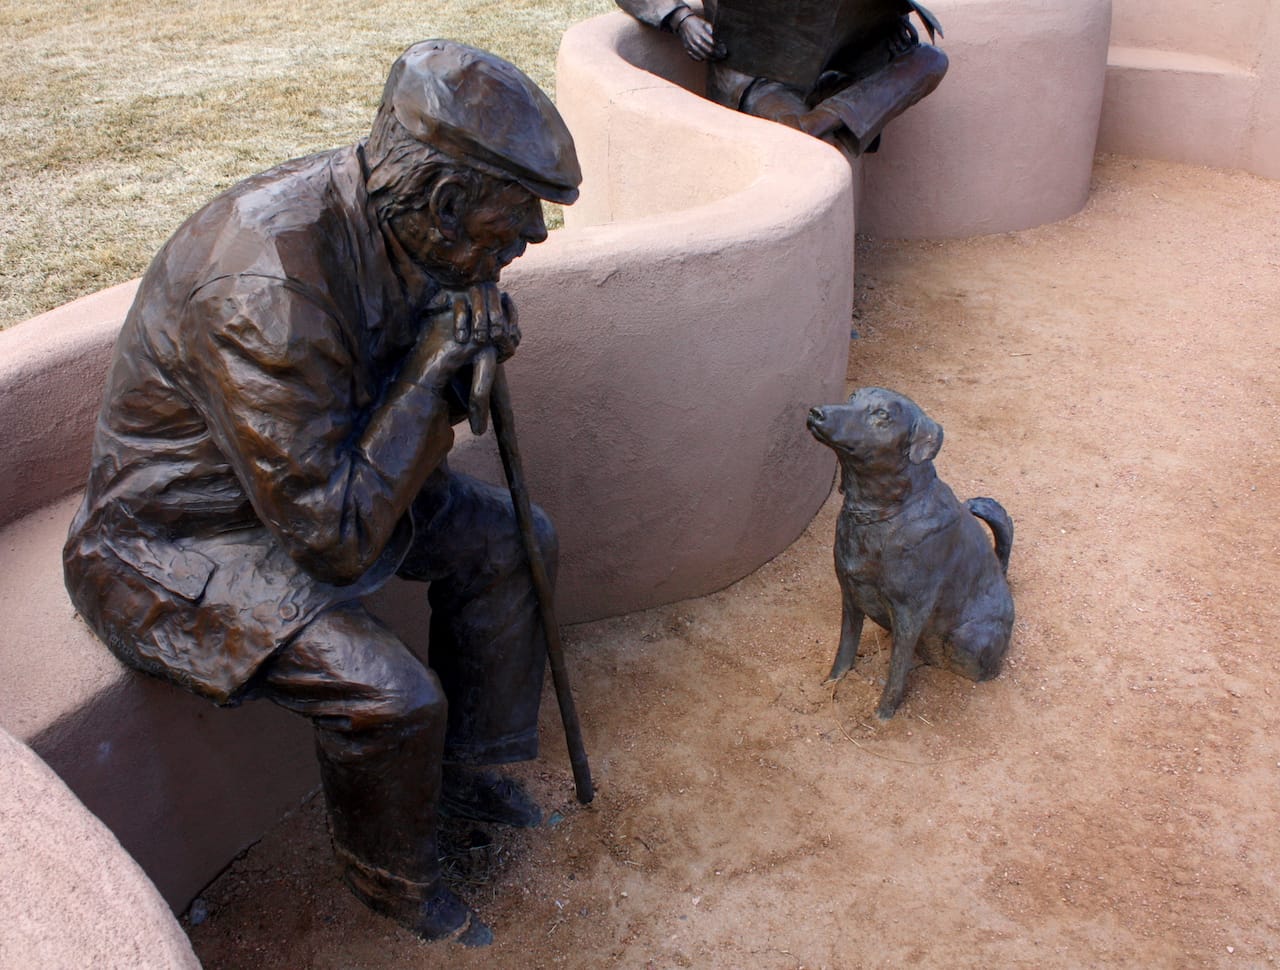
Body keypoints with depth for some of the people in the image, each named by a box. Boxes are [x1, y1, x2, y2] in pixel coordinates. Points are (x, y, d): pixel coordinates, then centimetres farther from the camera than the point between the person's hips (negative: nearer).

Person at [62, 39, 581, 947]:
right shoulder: (268, 290, -36)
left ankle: (467, 768, 25)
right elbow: (334, 534, -31)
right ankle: (394, 876, 9)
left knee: (510, 542, 7)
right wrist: (433, 371, -27)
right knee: (388, 694, -24)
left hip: (323, 474, 9)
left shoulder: (381, 217, -10)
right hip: (177, 539, -9)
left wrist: (468, 356, -15)